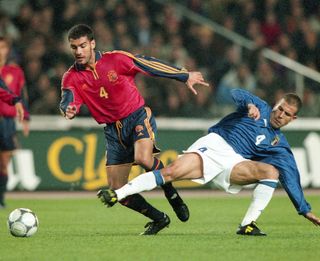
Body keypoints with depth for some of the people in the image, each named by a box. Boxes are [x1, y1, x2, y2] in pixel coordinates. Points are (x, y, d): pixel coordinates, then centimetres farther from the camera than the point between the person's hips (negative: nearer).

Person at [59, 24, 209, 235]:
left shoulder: (115, 59, -10)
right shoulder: (72, 77, -2)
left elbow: (150, 65, -2)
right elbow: (67, 102, -16)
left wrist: (185, 76, 3)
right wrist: (69, 110, -42)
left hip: (138, 117, -4)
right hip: (113, 130, 4)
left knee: (143, 158, -34)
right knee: (117, 190, -1)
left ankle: (173, 195, -7)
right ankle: (158, 218, 20)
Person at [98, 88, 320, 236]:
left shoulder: (280, 147, 15)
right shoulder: (260, 107, 14)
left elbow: (291, 178, 8)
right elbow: (237, 94, -3)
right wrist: (249, 104, -25)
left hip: (235, 162, 2)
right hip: (214, 145, -2)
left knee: (272, 171, -23)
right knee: (170, 172, -24)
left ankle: (248, 225, -20)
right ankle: (117, 195, -21)